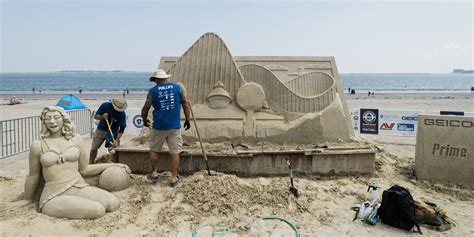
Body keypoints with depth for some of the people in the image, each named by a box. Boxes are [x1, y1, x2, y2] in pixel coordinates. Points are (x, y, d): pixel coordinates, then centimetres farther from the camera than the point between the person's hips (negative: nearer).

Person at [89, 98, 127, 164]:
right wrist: (102, 117, -30)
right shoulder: (105, 105, -17)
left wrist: (117, 140, -33)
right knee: (93, 149, 3)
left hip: (113, 132, -1)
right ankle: (90, 165, 20)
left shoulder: (122, 114, -21)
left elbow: (122, 129, -21)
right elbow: (95, 116, -8)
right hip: (101, 130, 1)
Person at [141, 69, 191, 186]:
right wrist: (187, 120, 13)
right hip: (174, 126, 1)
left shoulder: (153, 91, 1)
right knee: (175, 152, 7)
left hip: (159, 126, 0)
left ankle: (154, 173, 27)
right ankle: (174, 178, 13)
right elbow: (186, 104, 3)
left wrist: (144, 120, 23)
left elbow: (145, 108, 5)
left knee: (153, 150, 20)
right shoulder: (178, 87, 3)